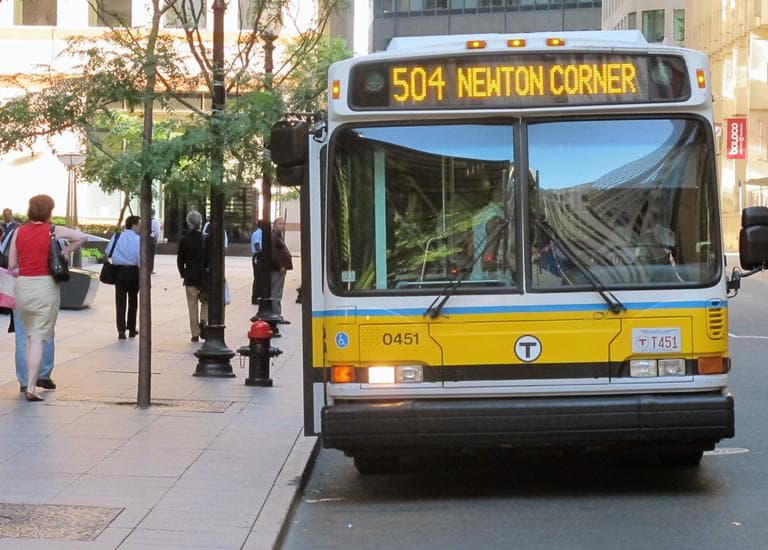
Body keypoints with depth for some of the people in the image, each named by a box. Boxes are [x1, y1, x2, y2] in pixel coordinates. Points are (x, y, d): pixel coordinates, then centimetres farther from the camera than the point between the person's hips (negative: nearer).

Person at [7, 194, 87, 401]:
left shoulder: (19, 232, 5)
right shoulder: (52, 231, -3)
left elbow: (11, 264, 6)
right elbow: (82, 237, -11)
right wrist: (63, 252, 0)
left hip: (22, 285, 3)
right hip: (45, 285, -3)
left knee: (29, 336, 18)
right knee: (38, 339, -3)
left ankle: (28, 382, 18)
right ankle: (31, 387, -9)